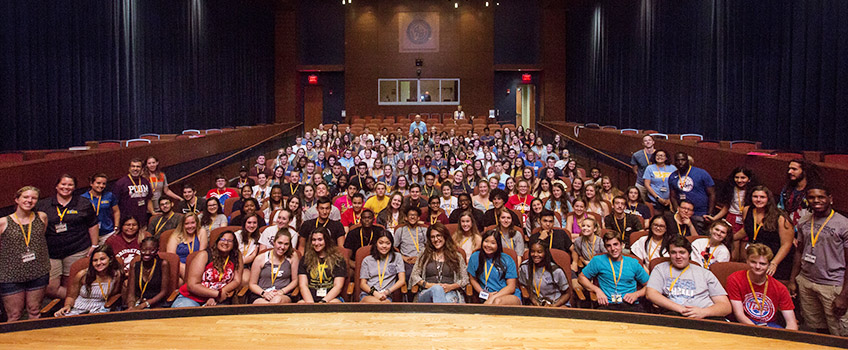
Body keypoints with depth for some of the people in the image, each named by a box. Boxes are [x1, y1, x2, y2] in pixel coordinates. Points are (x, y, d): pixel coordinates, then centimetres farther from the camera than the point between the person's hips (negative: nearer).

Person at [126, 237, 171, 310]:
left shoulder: (163, 264, -2)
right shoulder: (134, 266, 9)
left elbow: (164, 292, -5)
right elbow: (131, 293, 5)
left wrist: (144, 305, -16)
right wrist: (131, 307, -16)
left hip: (157, 305, -3)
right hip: (137, 304, 3)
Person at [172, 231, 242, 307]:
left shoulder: (237, 257, 5)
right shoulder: (204, 255, -4)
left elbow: (237, 281, 0)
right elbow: (192, 285, -10)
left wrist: (215, 298, -14)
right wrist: (218, 294, -16)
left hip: (217, 301, 1)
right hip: (191, 298, -1)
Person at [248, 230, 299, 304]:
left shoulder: (292, 257, 7)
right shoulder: (260, 259, 5)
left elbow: (295, 280, 12)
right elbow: (252, 284, 9)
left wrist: (282, 291, -5)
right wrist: (264, 293, -10)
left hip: (283, 296, 1)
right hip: (260, 297, 0)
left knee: (277, 300, -37)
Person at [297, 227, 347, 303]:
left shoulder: (338, 259, 10)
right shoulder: (305, 259, 15)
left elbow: (338, 286, 2)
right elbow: (303, 285, 6)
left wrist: (323, 301, -13)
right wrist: (310, 303, -12)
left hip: (331, 298, -1)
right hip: (309, 298, 1)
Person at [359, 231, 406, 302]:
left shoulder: (397, 257, 17)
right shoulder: (367, 260, 18)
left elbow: (402, 280, 9)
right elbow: (362, 284, 12)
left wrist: (387, 292, -6)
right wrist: (374, 293, -9)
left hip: (386, 296, 0)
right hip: (367, 295, 0)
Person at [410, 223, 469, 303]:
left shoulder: (457, 256, 18)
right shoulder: (424, 255, 21)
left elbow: (465, 279, 13)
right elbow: (414, 276, 14)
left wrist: (450, 287, -6)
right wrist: (428, 285, -4)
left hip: (450, 293, 0)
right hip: (427, 293, 0)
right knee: (437, 288, -40)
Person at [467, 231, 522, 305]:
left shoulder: (507, 260, 4)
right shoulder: (475, 257, 9)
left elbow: (511, 287, 0)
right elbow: (473, 279, 14)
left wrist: (493, 297, -13)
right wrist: (486, 295, -3)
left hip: (512, 296, 0)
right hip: (488, 298, 0)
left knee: (498, 301, -39)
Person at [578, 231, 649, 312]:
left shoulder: (633, 263, 14)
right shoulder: (598, 261, 10)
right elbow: (581, 277, 16)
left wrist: (636, 294, -1)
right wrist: (597, 290, 0)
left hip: (631, 305, 1)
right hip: (608, 305, -1)